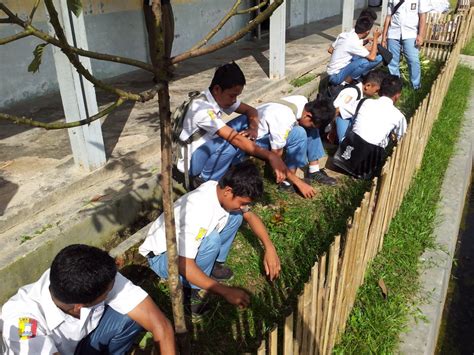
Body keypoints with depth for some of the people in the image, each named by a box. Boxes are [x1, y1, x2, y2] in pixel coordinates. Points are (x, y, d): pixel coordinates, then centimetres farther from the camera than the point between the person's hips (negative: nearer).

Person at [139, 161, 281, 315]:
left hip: (191, 242, 7)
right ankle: (191, 289, -10)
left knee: (235, 216, -7)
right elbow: (184, 265, -38)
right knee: (211, 240, -35)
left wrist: (269, 247, -10)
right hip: (162, 256, -7)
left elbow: (250, 216, 3)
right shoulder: (199, 210, -38)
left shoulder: (222, 191, -15)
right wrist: (225, 291, -34)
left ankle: (213, 264, 7)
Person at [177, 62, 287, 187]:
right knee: (230, 144, -33)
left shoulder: (220, 97, -5)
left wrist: (253, 128, -17)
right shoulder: (203, 109, -31)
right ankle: (204, 181, -11)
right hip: (190, 161, -8)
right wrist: (270, 156, -41)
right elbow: (236, 139, -38)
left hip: (208, 151, 8)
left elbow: (250, 110, 5)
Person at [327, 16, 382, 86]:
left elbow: (330, 50, 13)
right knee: (365, 61, -26)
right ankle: (346, 81, -7)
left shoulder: (344, 34, 2)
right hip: (336, 77, -9)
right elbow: (372, 57, -19)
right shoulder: (353, 42, -22)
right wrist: (375, 38, -9)